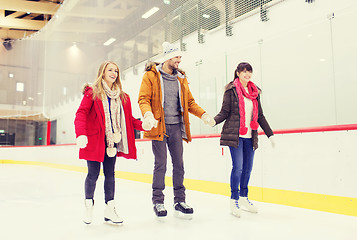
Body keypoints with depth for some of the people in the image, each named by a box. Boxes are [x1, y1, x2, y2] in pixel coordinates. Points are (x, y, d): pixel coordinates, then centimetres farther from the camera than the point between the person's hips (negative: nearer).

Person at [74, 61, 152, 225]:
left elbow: (128, 119, 13)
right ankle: (89, 206, 25)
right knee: (93, 174, 2)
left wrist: (142, 125, -6)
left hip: (112, 140, 4)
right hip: (94, 140, -4)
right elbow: (81, 113, -11)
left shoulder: (122, 97, 12)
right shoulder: (92, 92, -2)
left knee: (110, 174, 7)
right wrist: (81, 134, -26)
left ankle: (109, 210, 15)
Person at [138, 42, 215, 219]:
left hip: (176, 127, 5)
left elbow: (190, 102, 18)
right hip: (159, 126, -4)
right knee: (160, 165, 0)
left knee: (179, 164, 6)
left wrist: (203, 114, 3)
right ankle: (158, 201, 15)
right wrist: (148, 115, -26)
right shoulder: (151, 76, 1)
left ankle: (180, 201, 17)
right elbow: (143, 99, -6)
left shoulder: (181, 78, 16)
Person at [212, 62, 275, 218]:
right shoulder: (231, 90, 0)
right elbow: (224, 112, -3)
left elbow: (260, 116, 18)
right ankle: (234, 200, 6)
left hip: (250, 137, 5)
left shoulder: (255, 92, 15)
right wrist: (214, 120, -23)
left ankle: (243, 198, 23)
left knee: (248, 167, 8)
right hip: (234, 135, -5)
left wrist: (270, 134, 16)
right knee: (238, 167, -9)